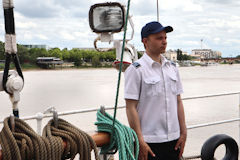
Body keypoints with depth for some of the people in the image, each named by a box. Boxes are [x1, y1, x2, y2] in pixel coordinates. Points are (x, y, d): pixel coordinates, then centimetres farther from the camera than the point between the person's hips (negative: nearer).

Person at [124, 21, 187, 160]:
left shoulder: (172, 67, 11)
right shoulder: (136, 70, -8)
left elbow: (178, 102, 14)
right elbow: (131, 108, -11)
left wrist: (183, 133, 9)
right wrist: (140, 141, -15)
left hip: (174, 139, 6)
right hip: (149, 142, -6)